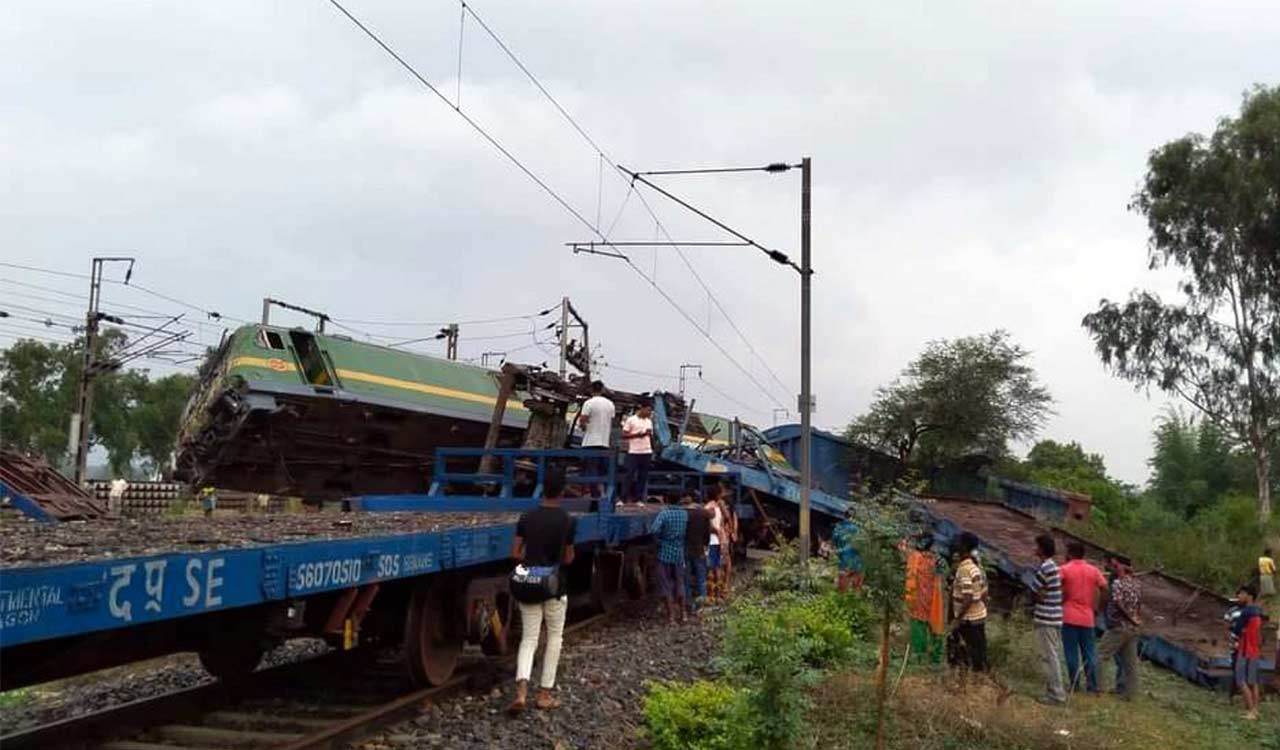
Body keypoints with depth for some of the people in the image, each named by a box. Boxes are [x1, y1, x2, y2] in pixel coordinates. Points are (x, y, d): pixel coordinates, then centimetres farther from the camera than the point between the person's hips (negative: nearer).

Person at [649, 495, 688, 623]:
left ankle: (671, 616, 5)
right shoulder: (685, 514, 2)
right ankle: (682, 614, 22)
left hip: (665, 553, -4)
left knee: (666, 585, 4)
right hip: (679, 553, 4)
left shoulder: (664, 514, -13)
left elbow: (654, 530, -25)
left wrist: (658, 541, -9)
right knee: (679, 583, 17)